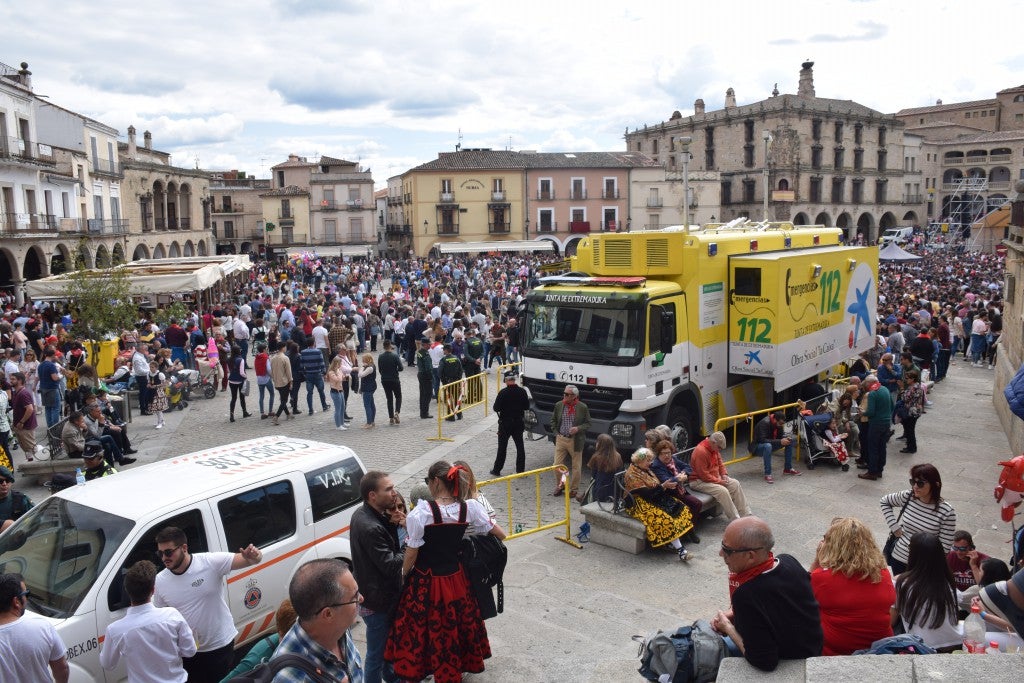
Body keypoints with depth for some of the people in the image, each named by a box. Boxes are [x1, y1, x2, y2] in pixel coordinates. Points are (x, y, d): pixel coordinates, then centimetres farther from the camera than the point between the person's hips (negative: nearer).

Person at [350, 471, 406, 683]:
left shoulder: (363, 514, -1)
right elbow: (390, 565, -28)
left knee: (387, 642, 31)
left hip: (381, 595, 11)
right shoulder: (371, 528, -32)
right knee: (376, 654, 8)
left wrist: (392, 523, -12)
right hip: (378, 601, -10)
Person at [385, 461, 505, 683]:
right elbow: (500, 534, 1)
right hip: (456, 580, 5)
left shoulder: (422, 511, -20)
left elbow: (411, 555, -14)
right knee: (455, 628, 23)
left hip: (425, 583, -4)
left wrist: (403, 575, 4)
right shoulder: (469, 507, -8)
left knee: (420, 631, 12)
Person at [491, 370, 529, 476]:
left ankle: (497, 470, 15)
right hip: (518, 423, 3)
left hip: (505, 424, -3)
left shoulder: (503, 393, -19)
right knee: (520, 446, 12)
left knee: (502, 447, 7)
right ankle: (521, 469, 16)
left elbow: (496, 408, -17)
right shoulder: (522, 391, -7)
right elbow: (526, 406, 1)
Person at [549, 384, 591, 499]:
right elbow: (553, 421, 13)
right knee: (557, 465, 3)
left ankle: (574, 489, 23)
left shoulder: (583, 407, -7)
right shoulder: (558, 405, 1)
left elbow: (588, 424, -1)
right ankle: (560, 484, 27)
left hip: (575, 441, -2)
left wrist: (578, 428, -18)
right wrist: (556, 433, 2)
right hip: (561, 439, 2)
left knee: (576, 467, 7)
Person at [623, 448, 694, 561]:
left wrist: (667, 486, -4)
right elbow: (646, 493, -21)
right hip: (641, 504, -9)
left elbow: (655, 487, 15)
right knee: (664, 517, -31)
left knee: (681, 508, -9)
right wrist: (663, 486, -21)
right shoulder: (632, 475, -15)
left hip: (654, 499, 10)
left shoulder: (646, 470, 15)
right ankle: (679, 549, -29)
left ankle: (672, 541, -15)